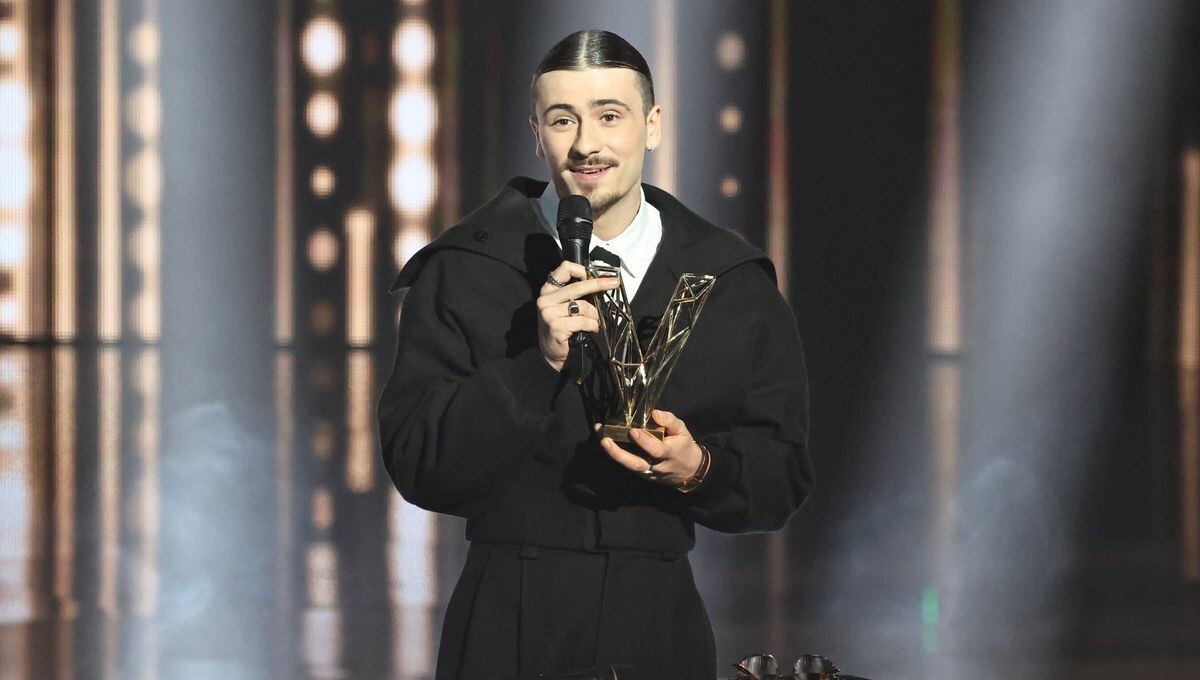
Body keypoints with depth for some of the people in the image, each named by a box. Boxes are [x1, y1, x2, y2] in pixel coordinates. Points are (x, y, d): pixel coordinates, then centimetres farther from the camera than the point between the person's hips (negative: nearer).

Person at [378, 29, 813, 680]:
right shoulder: (459, 272, -2)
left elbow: (782, 478, 5)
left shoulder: (735, 283, 5)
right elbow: (416, 466, -9)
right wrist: (540, 363, -19)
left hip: (659, 626, 2)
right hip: (507, 626, -2)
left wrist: (699, 469, -15)